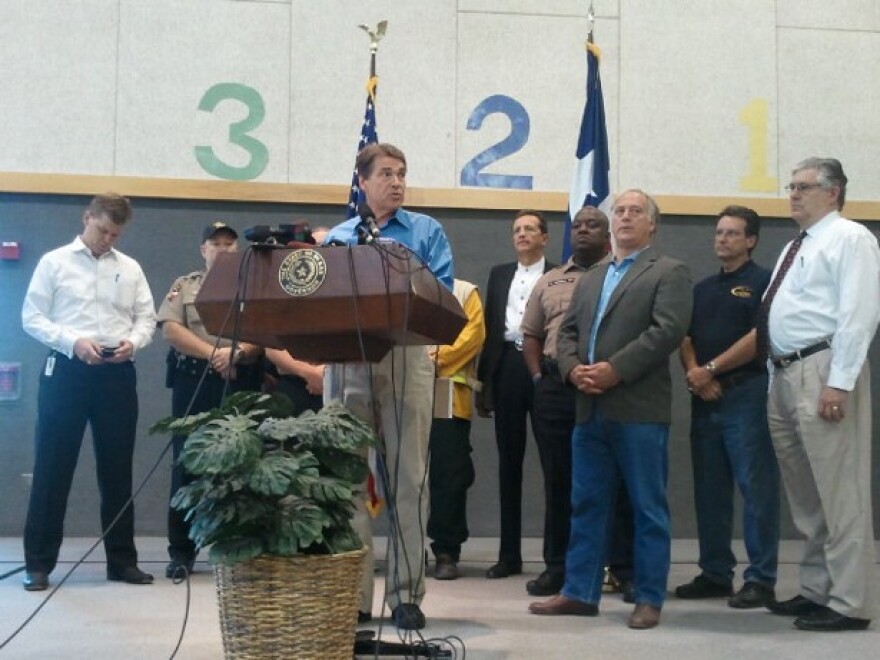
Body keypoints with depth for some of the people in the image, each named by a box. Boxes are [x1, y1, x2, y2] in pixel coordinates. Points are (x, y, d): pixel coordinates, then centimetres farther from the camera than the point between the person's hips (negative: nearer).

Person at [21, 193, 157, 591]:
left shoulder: (130, 269, 12)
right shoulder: (54, 262, 3)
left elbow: (147, 318, 10)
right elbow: (32, 317, -2)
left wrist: (133, 341, -12)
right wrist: (74, 341, -16)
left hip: (117, 373, 3)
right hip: (66, 370, -3)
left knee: (117, 468, 8)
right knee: (52, 467, -1)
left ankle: (122, 560, 17)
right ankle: (39, 562, 8)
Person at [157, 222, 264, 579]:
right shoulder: (184, 286, 12)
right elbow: (171, 329, -2)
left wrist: (238, 352, -17)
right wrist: (213, 353, -12)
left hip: (241, 383, 0)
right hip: (194, 381, 0)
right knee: (187, 462, 0)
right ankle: (181, 551, 6)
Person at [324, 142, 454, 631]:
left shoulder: (426, 231, 9)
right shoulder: (337, 237, 16)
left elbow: (441, 291, -3)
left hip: (406, 357, -2)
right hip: (347, 359, 2)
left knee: (408, 478, -1)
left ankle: (407, 594, 5)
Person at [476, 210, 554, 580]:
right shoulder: (499, 274, 16)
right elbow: (489, 327, 14)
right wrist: (483, 382, 8)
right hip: (507, 367, 4)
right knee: (509, 462, 8)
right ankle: (509, 554, 15)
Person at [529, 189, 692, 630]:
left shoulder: (669, 273, 2)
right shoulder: (590, 279, 23)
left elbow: (667, 330, -12)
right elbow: (567, 332, 17)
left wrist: (614, 370, -18)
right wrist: (573, 368, -4)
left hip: (639, 409, -6)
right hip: (591, 409, 7)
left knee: (647, 508, 0)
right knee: (586, 505, 9)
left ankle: (649, 598, 8)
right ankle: (580, 592, 16)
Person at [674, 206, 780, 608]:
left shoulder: (763, 282, 0)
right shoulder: (702, 289, 19)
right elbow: (686, 339, 12)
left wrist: (711, 370, -12)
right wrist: (693, 373, -7)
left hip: (747, 394, -6)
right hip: (705, 398, 6)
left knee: (756, 490, -4)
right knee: (709, 491, 8)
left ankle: (761, 580, 1)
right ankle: (715, 574, 16)